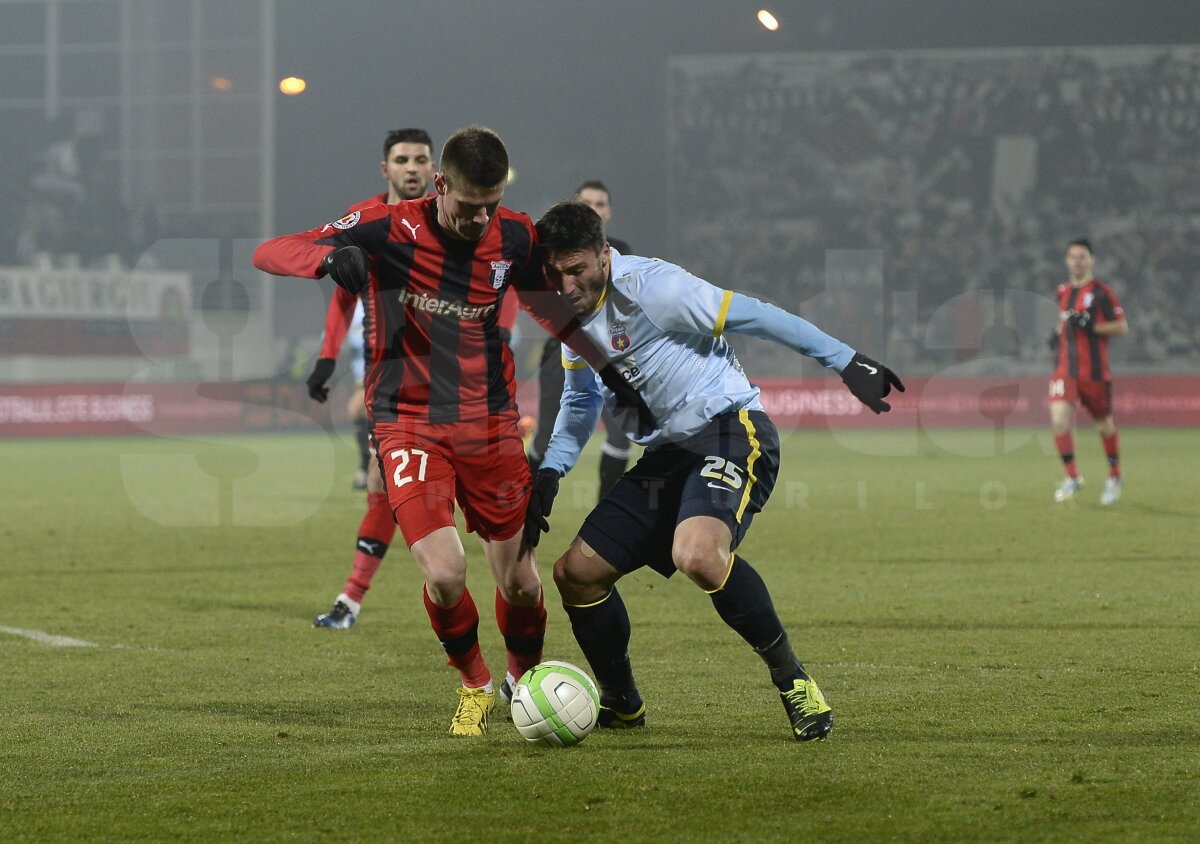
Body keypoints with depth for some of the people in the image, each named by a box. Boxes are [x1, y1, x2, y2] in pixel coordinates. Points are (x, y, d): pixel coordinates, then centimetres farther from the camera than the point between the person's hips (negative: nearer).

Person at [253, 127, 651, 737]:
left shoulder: (514, 237, -1)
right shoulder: (390, 229, -14)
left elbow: (550, 307, 20)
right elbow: (270, 253, -16)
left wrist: (611, 373, 17)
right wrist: (331, 257, -37)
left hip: (490, 424, 4)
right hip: (409, 427, -3)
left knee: (521, 582, 4)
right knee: (445, 573, -19)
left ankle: (526, 679, 36)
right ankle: (475, 685, 11)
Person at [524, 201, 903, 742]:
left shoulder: (647, 286, -16)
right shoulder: (573, 313, 10)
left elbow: (752, 316, -13)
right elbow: (582, 400, 28)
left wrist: (847, 362, -12)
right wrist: (550, 473, 14)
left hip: (731, 431, -9)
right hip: (667, 454, 9)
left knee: (697, 555, -36)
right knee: (575, 573, 2)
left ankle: (791, 678, -17)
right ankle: (622, 706, 24)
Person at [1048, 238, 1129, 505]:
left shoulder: (1102, 292, -7)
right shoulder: (1062, 292, 11)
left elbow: (1122, 327, -9)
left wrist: (1091, 327, -20)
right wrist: (1059, 335, 11)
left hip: (1095, 370, -4)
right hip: (1066, 369, 4)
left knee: (1104, 425, 10)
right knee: (1059, 418, -16)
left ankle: (1114, 476, 33)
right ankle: (1072, 477, -4)